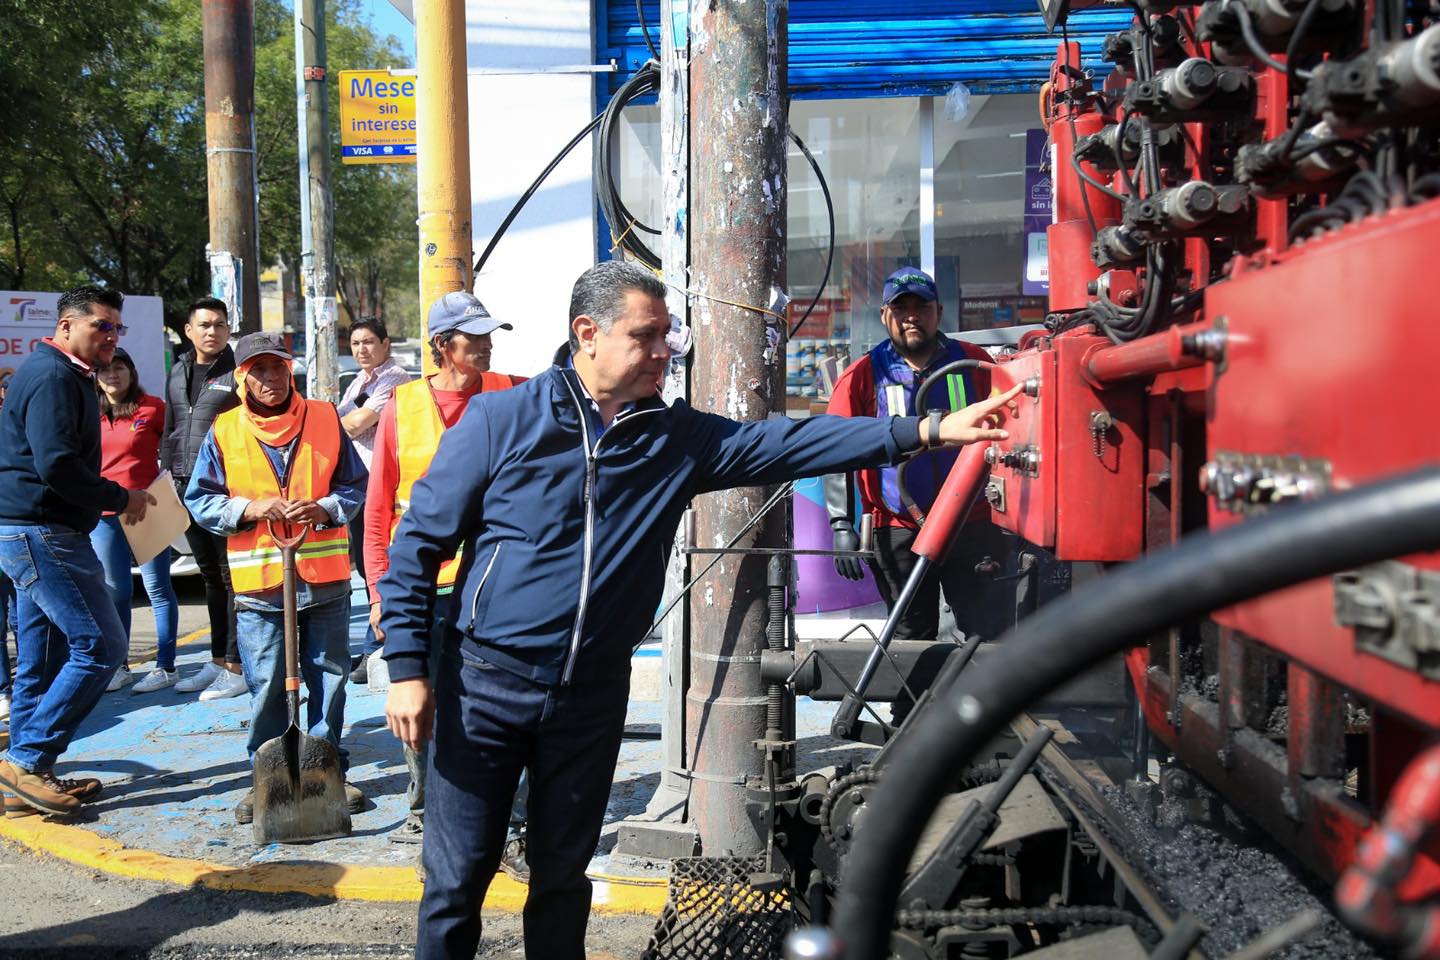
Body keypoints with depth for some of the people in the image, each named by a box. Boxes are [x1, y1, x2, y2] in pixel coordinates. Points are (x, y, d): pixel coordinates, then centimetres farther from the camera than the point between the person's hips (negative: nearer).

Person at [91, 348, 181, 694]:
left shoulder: (151, 407, -4)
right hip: (103, 514, 5)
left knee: (157, 589, 0)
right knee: (114, 592, 12)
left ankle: (166, 667, 5)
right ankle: (120, 666, 22)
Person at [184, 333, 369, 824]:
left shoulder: (324, 419, 4)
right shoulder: (224, 431, 3)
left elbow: (356, 485, 7)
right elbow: (199, 500, 4)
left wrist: (325, 509, -11)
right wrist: (248, 509, -12)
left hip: (325, 578, 1)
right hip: (257, 581, -1)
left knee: (329, 677, 8)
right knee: (265, 686, 5)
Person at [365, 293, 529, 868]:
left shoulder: (508, 395, 3)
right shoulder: (403, 406, 2)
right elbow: (378, 506, 4)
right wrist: (380, 588, 1)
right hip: (419, 588, 1)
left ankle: (514, 832, 7)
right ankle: (425, 810, 33)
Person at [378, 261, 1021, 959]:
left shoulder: (677, 437, 3)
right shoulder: (500, 419, -8)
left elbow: (793, 443, -2)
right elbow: (418, 543, -5)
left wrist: (929, 431, -9)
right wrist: (407, 669, -10)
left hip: (594, 694, 3)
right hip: (486, 685, -3)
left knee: (563, 875, 16)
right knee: (456, 878, 4)